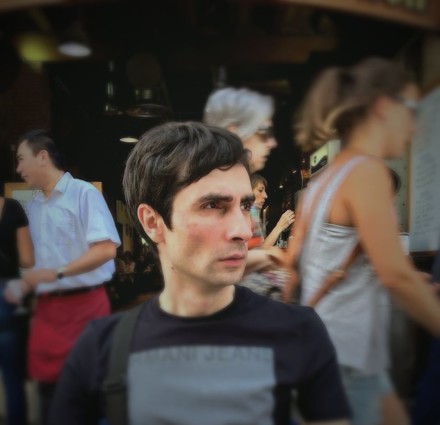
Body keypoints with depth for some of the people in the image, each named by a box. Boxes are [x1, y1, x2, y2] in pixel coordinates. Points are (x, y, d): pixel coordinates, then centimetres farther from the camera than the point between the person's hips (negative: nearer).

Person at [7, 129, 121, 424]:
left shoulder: (83, 193, -9)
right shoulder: (34, 206, 12)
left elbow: (107, 248, -18)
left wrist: (58, 273, -20)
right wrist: (26, 285, 2)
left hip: (84, 305, -6)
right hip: (47, 308, 6)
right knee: (47, 383, 13)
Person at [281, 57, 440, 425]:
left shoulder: (327, 176, 9)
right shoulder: (367, 170, -17)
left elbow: (292, 265, 10)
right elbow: (397, 275, -20)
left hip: (326, 350, 9)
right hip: (344, 360, -9)